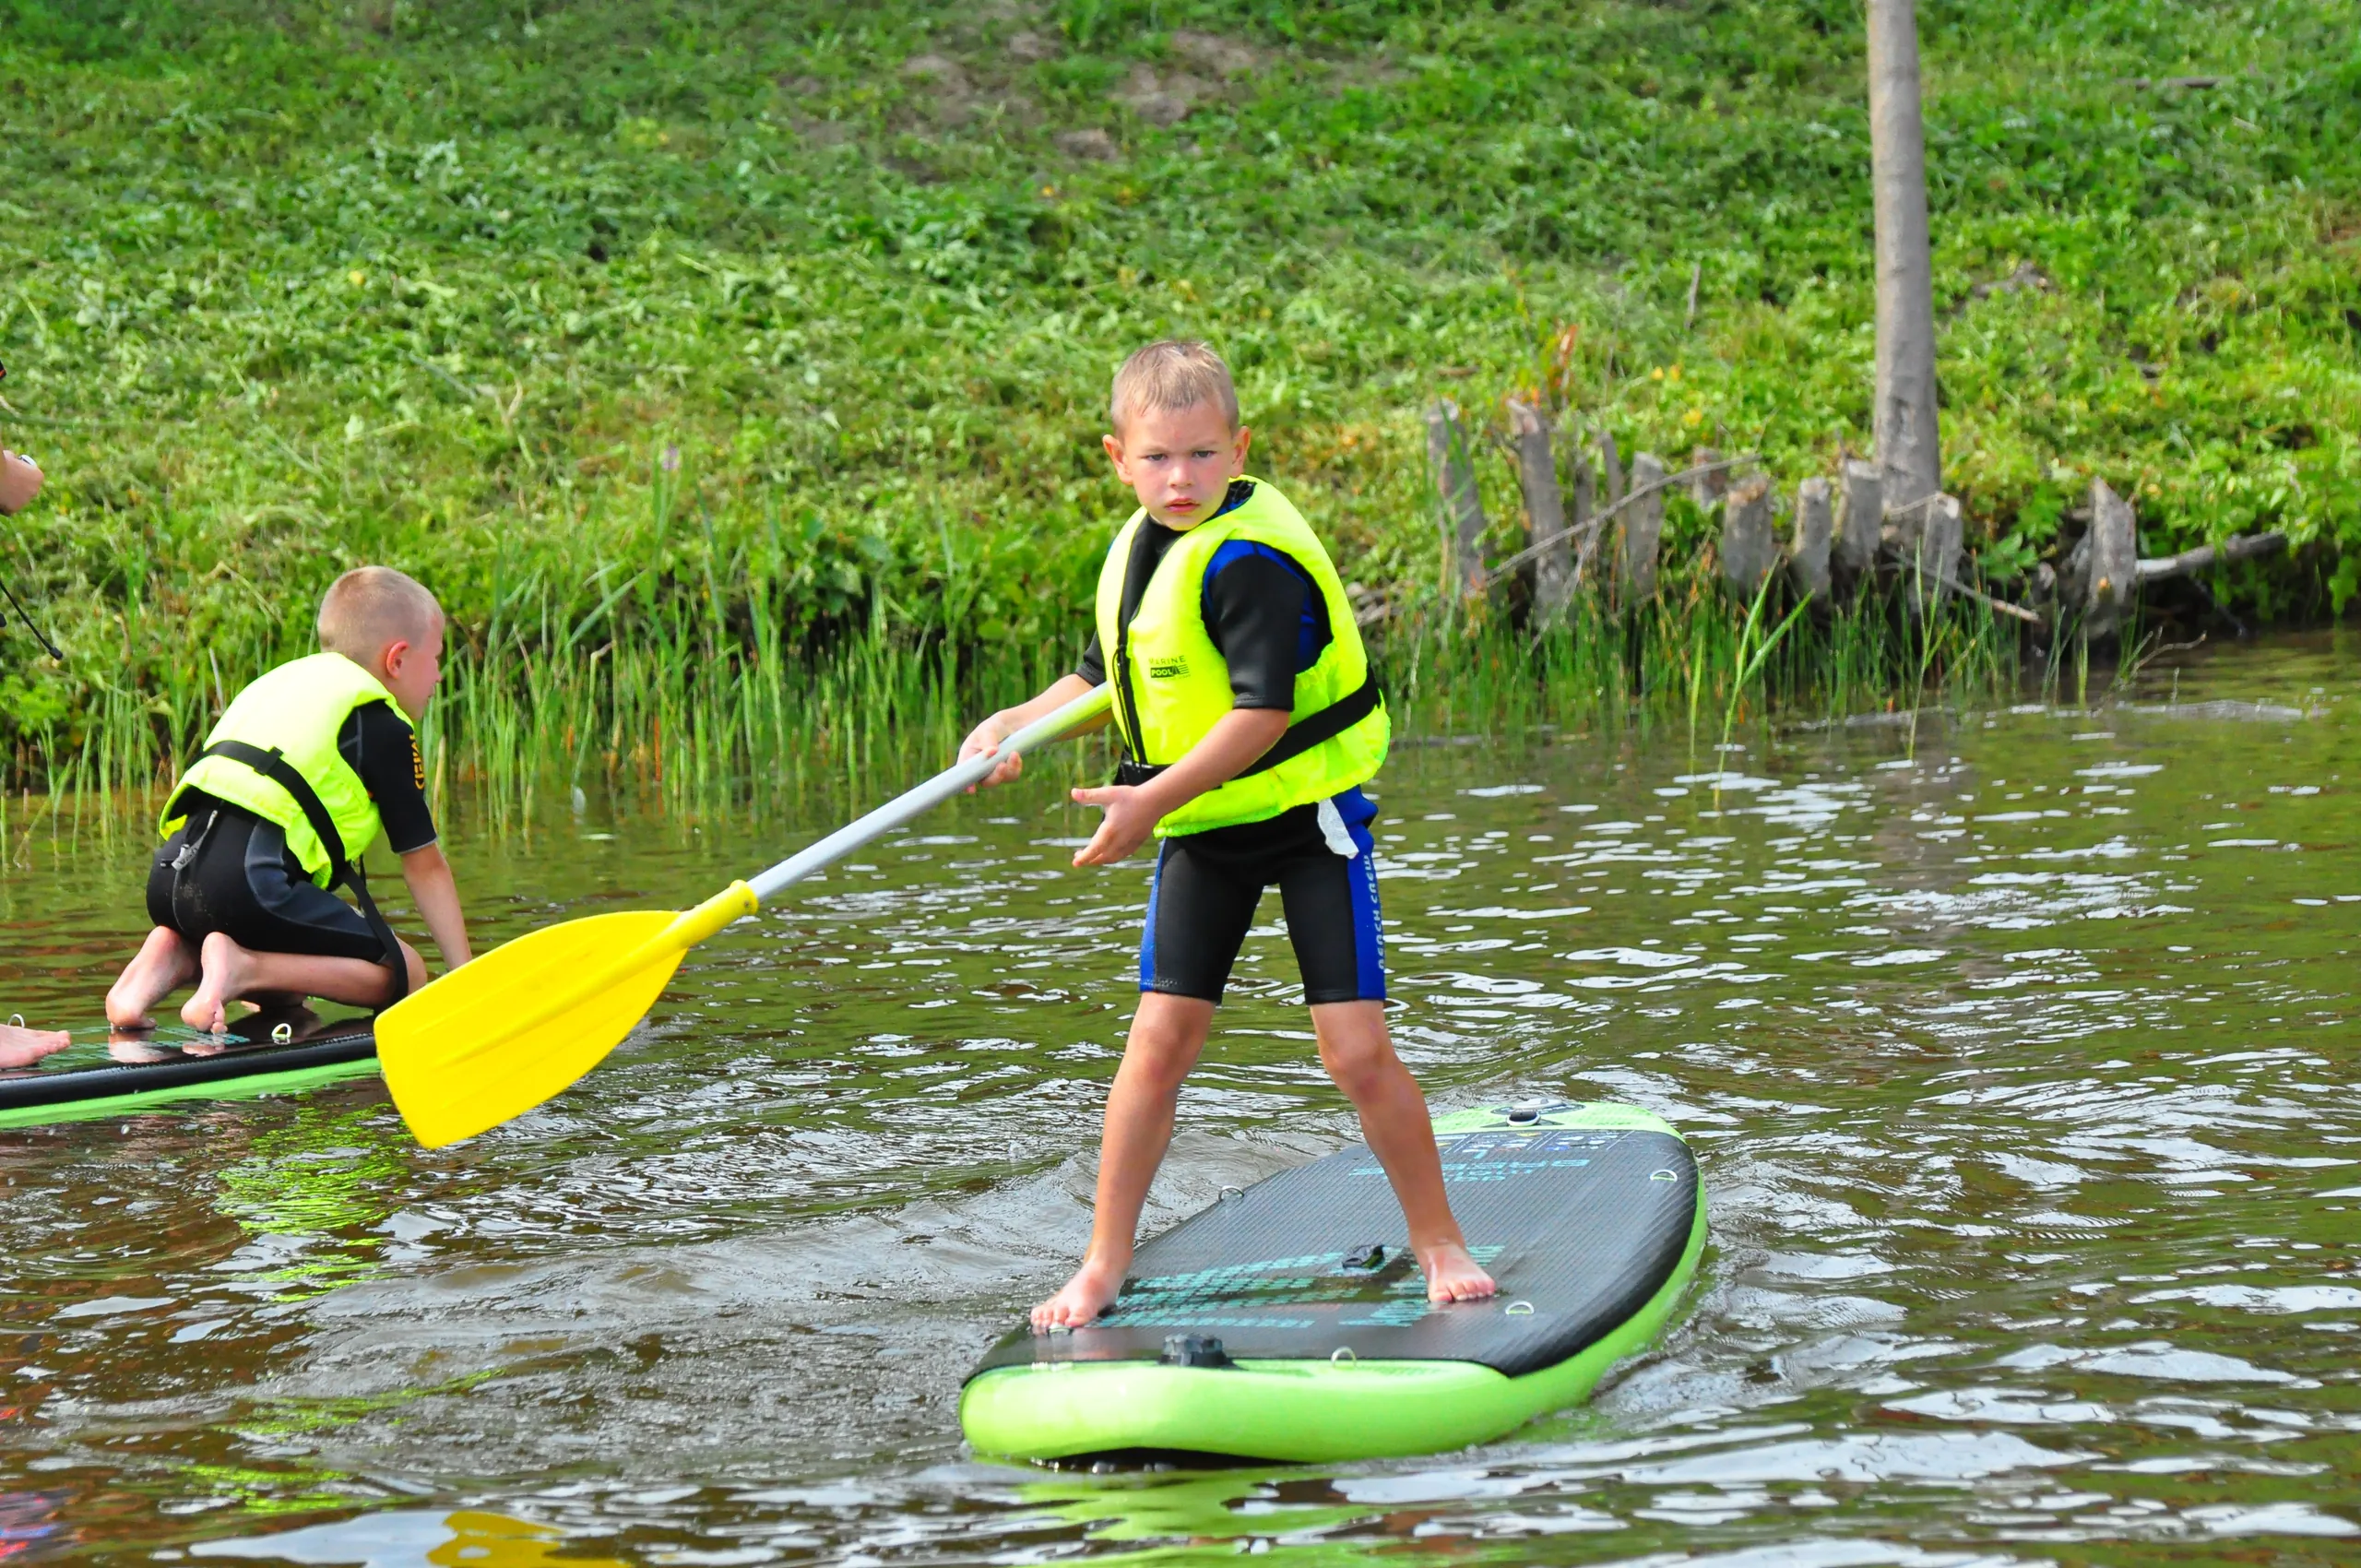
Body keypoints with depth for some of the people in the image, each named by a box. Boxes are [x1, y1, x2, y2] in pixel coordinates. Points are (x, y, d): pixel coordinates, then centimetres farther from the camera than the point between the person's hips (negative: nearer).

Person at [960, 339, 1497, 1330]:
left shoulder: (1251, 559, -21)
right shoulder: (1138, 549, 5)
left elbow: (1265, 710, -26)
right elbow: (1108, 680, 20)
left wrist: (1155, 800, -28)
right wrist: (1024, 721, 5)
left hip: (1308, 814, -6)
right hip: (1203, 832, 6)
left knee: (1356, 1052, -8)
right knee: (1160, 1037, 0)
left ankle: (1437, 1243, 10)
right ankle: (1103, 1264, 7)